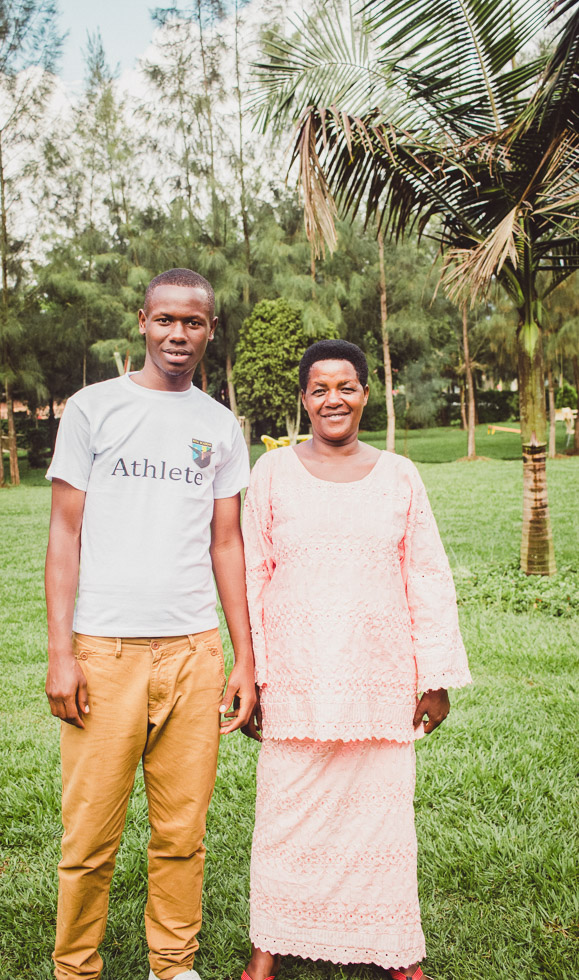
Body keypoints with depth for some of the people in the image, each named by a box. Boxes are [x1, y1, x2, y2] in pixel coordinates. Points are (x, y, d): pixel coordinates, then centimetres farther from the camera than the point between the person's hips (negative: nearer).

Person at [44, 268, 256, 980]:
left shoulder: (220, 427, 12)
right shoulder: (93, 407, 4)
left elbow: (226, 544, 13)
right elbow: (65, 532, 2)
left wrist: (245, 657, 9)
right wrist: (60, 652, -6)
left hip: (194, 650, 3)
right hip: (105, 648, -2)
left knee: (182, 831, 8)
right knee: (91, 834, 2)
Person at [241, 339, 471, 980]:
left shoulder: (398, 476, 5)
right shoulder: (273, 472, 3)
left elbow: (429, 580, 5)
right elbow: (251, 578, 3)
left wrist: (437, 676, 2)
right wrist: (248, 675, -1)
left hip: (380, 677, 1)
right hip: (295, 678, 0)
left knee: (383, 805, 8)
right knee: (288, 807, 6)